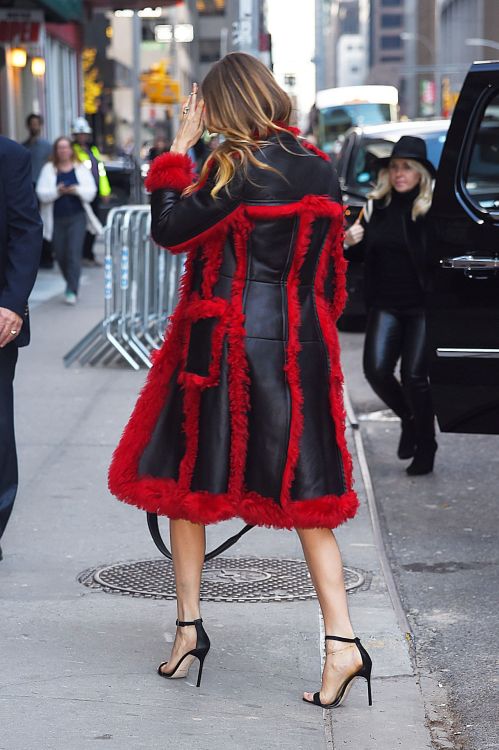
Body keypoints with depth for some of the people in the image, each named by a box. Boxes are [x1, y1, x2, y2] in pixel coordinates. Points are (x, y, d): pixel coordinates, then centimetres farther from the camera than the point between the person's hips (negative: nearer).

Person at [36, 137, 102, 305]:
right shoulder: (49, 169, 4)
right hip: (56, 219, 1)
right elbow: (41, 193, -4)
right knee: (61, 255, 6)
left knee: (74, 253, -11)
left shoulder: (81, 169, 6)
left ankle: (72, 291, -12)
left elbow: (91, 192, 2)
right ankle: (72, 284, 29)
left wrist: (77, 190, -16)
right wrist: (57, 191, -21)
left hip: (77, 217, -1)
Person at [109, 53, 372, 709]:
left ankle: (190, 628, 17)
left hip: (226, 345, -5)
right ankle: (341, 640, -3)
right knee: (302, 489, 7)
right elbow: (328, 270, 12)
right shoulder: (321, 170, 7)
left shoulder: (238, 166, -13)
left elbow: (169, 230, -12)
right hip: (300, 347, 5)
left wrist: (178, 150, -6)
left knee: (184, 476, 12)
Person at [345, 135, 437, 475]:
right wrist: (349, 243, -6)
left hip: (423, 307, -4)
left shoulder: (434, 210, -9)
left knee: (414, 377, -3)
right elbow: (361, 254, 15)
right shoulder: (377, 206, 6)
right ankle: (409, 419, 22)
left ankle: (425, 447, 17)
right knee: (377, 370, -8)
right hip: (386, 305, 4)